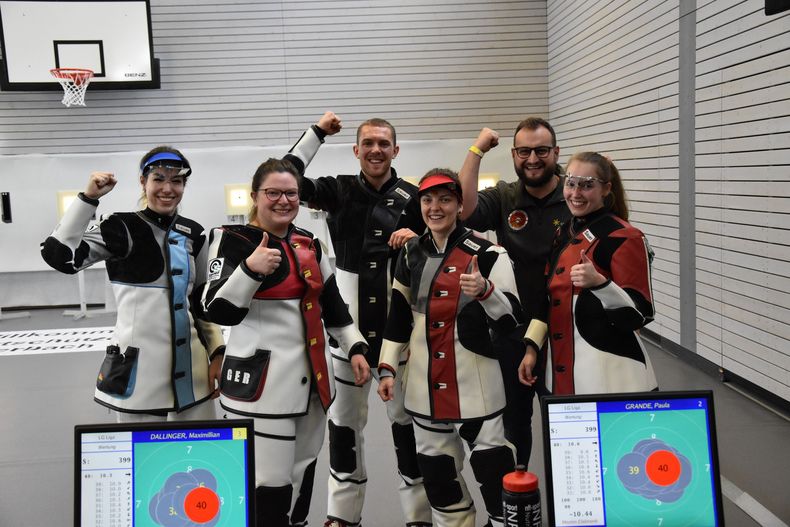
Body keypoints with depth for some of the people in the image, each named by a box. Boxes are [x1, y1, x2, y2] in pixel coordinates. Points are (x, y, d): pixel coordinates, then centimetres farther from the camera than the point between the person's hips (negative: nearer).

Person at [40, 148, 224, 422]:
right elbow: (59, 255, -19)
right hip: (138, 368, -4)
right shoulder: (123, 228, -5)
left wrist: (217, 352, 7)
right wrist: (89, 197, -18)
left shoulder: (193, 233, 8)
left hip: (190, 368, 5)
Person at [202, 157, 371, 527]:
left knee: (302, 471, 20)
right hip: (261, 382, -7)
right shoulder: (233, 240, -9)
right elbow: (219, 312, -17)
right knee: (269, 482, -6)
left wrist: (355, 348, 11)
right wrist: (250, 269, -31)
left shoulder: (309, 243, 11)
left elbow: (331, 303, 18)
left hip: (312, 378, 7)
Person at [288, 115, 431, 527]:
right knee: (345, 418, 11)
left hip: (397, 324, 0)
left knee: (407, 416, 8)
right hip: (347, 323, 1)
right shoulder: (339, 191, 2)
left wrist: (419, 239, -13)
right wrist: (317, 132, -4)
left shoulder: (412, 198, 2)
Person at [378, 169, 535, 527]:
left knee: (493, 469, -1)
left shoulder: (487, 253, -9)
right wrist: (388, 368, 8)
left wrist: (484, 290, -30)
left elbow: (511, 321, -13)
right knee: (436, 471, 16)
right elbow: (398, 315, 12)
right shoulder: (411, 254, 7)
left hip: (475, 384, -5)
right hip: (426, 385, 5)